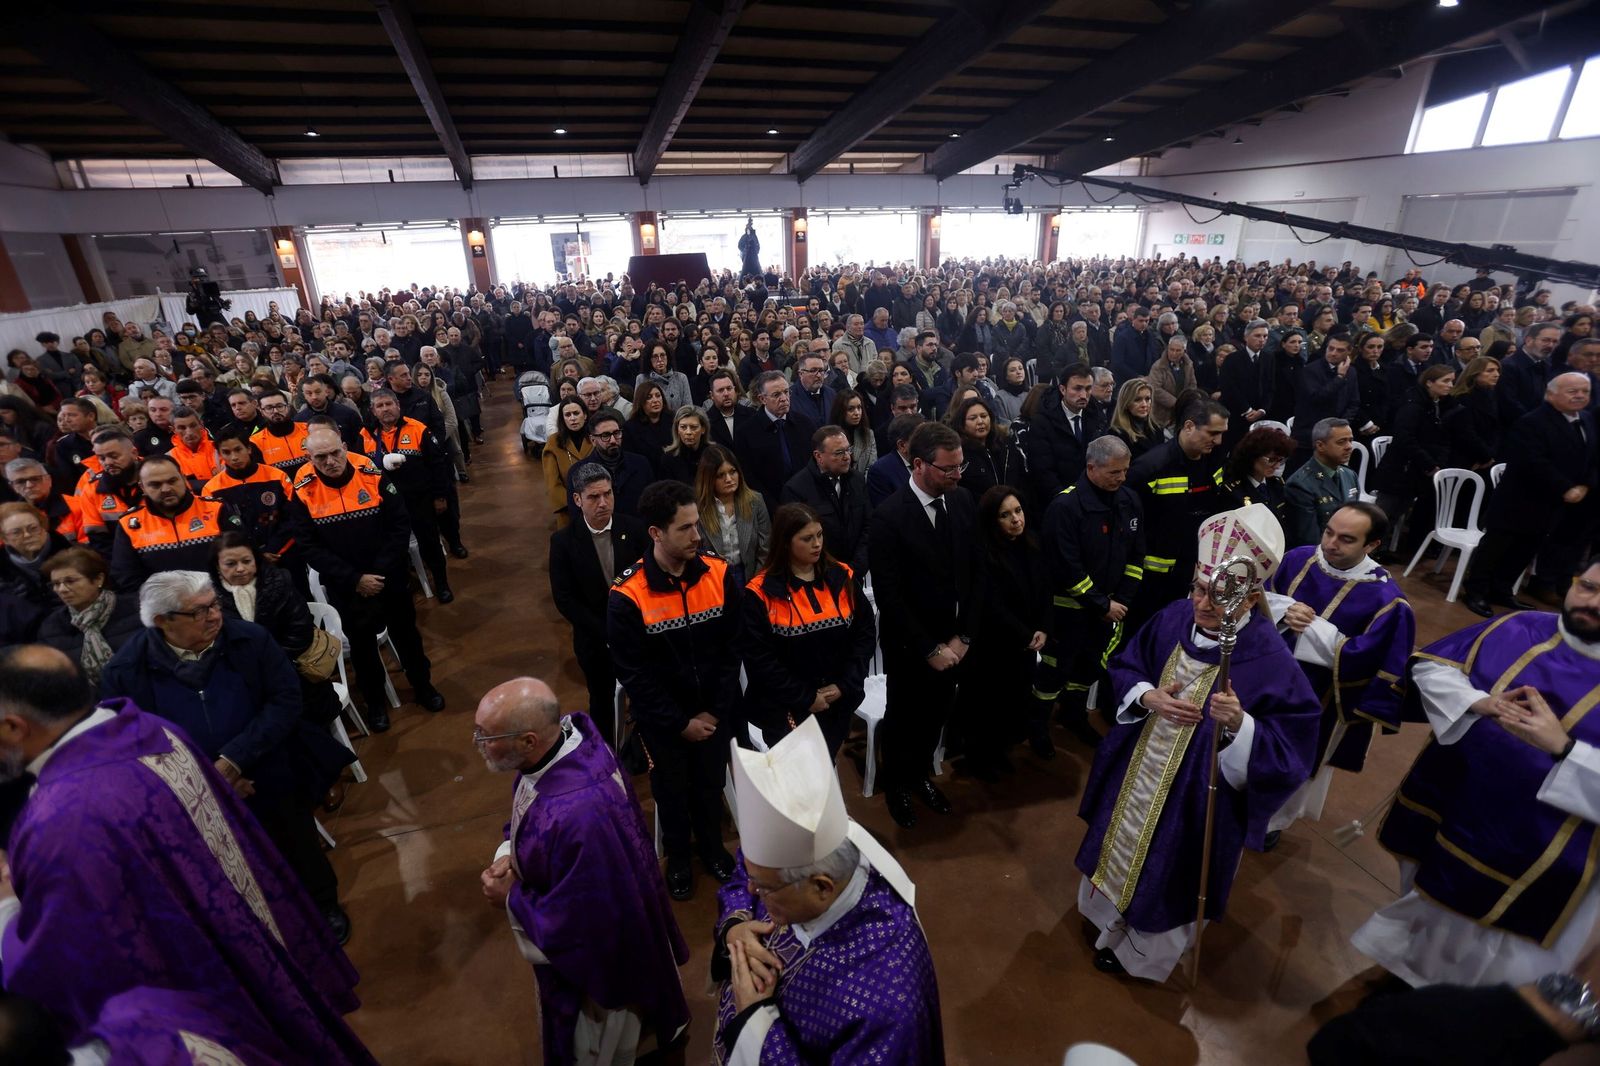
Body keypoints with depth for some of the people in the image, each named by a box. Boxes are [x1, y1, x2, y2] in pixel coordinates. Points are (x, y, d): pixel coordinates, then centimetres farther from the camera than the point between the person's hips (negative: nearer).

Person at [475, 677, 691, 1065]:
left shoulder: (577, 814, -46)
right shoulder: (568, 732, -21)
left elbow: (581, 922, -31)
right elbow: (527, 816, 2)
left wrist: (511, 899, -18)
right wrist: (508, 853, -15)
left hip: (592, 953, -8)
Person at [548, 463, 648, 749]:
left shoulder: (635, 529, -12)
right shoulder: (564, 540, -13)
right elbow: (564, 598, -12)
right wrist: (605, 632, -16)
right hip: (595, 640, 0)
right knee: (602, 702, 19)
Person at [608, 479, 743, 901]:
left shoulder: (720, 573, -16)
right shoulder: (627, 595, -23)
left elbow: (733, 647, -10)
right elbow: (635, 674, -16)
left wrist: (717, 710, -11)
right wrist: (680, 723, -12)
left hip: (714, 712, 2)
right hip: (662, 719, -1)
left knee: (711, 784, 21)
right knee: (672, 790, 21)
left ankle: (712, 846, 51)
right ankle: (677, 855, 50)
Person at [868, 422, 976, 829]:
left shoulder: (963, 503, -5)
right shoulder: (888, 517, -23)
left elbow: (974, 574, 1)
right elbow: (889, 596, -20)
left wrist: (963, 636, -4)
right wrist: (929, 648, -16)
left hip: (952, 642, 5)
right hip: (910, 645, -4)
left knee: (936, 716, 21)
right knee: (904, 719, 17)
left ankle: (920, 775, 48)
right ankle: (897, 785, 44)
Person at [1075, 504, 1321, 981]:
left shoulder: (1272, 661, -26)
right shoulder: (1174, 618, -11)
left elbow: (1293, 754, -22)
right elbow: (1123, 666, 2)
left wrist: (1240, 725, -41)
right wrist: (1147, 696, -18)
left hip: (1196, 795, -5)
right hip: (1136, 773, 5)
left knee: (1165, 875, 18)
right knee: (1120, 844, 27)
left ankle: (1141, 952, 47)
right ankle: (1108, 912, 56)